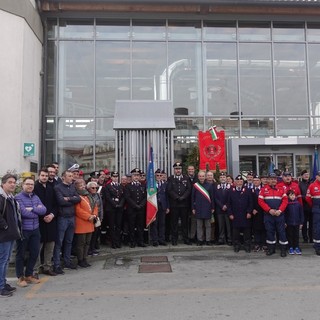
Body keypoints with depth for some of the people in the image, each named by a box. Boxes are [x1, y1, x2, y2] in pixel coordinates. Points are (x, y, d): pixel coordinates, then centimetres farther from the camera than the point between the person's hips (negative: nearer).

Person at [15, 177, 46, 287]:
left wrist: (32, 209, -17)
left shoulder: (36, 197, 10)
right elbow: (24, 212, -21)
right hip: (23, 230, -6)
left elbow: (44, 210, -3)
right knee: (21, 254, 7)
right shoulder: (18, 197, -9)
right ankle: (20, 277, 20)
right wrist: (37, 211, -8)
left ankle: (29, 275, 27)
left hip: (35, 229, 6)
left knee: (35, 253, 11)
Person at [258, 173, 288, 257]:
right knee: (269, 231, 6)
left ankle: (283, 249, 9)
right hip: (268, 215, 0)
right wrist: (269, 210, -11)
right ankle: (271, 248, 17)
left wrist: (280, 210, -12)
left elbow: (285, 200, 0)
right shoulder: (263, 189, 3)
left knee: (281, 231, 1)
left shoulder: (281, 189, 7)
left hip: (279, 214, 0)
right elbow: (260, 201, -4)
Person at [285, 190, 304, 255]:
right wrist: (284, 222, -4)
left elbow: (301, 213, 2)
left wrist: (301, 222, 2)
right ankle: (291, 248, 17)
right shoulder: (286, 204, -6)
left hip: (297, 223, 1)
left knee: (296, 235, 10)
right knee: (290, 235, 7)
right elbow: (284, 213, -2)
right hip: (289, 223, -1)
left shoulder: (298, 203, -2)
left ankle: (296, 247, 20)